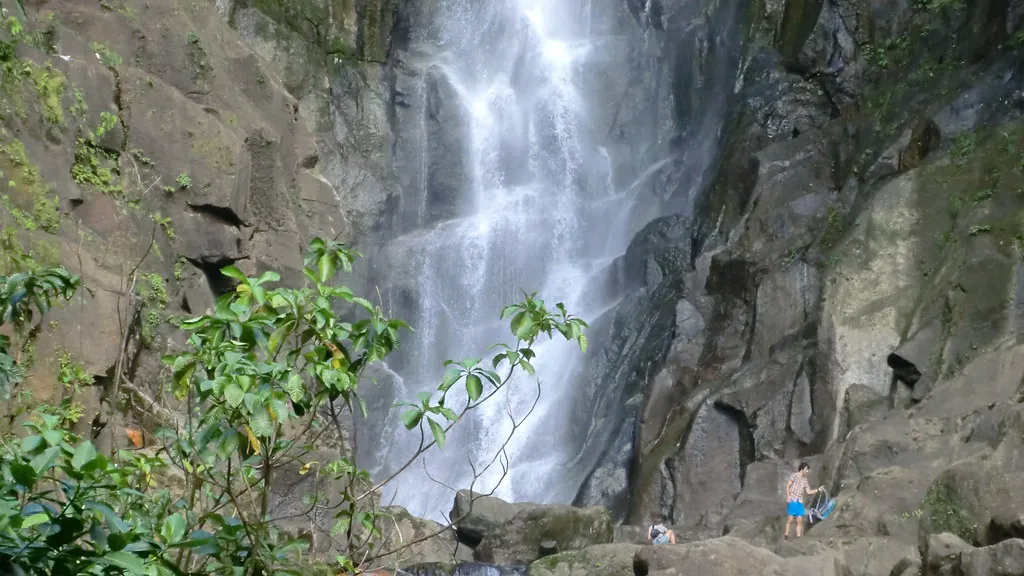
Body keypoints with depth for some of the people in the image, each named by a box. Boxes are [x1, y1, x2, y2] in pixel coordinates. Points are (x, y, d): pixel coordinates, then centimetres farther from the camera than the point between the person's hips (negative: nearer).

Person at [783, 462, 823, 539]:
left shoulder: (805, 479, 16)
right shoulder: (794, 475, -2)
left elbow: (808, 491, 18)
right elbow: (787, 485, -8)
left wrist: (818, 490, 8)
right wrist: (788, 496, -18)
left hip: (800, 501, 6)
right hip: (792, 500, -6)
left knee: (800, 520, 0)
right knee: (790, 519, -9)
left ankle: (798, 536, 4)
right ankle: (786, 535, 0)